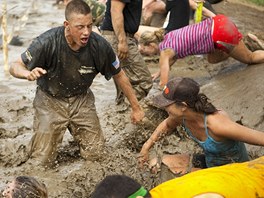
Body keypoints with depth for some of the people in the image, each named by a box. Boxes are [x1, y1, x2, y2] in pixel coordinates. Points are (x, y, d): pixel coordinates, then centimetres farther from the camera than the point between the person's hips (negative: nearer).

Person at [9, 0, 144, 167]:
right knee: (42, 161, -4)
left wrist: (136, 107, 2)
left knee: (95, 154, 0)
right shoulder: (48, 42, -28)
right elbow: (15, 67, -17)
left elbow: (119, 75, -4)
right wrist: (29, 73, -42)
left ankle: (73, 128, 29)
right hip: (50, 99, -2)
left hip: (81, 99, 2)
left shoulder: (99, 45, -22)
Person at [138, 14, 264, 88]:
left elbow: (164, 84, -8)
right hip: (217, 23, 8)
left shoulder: (164, 51, -9)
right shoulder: (166, 38, 13)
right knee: (213, 60, 29)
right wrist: (160, 72, 36)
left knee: (249, 58, 13)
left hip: (219, 32, -8)